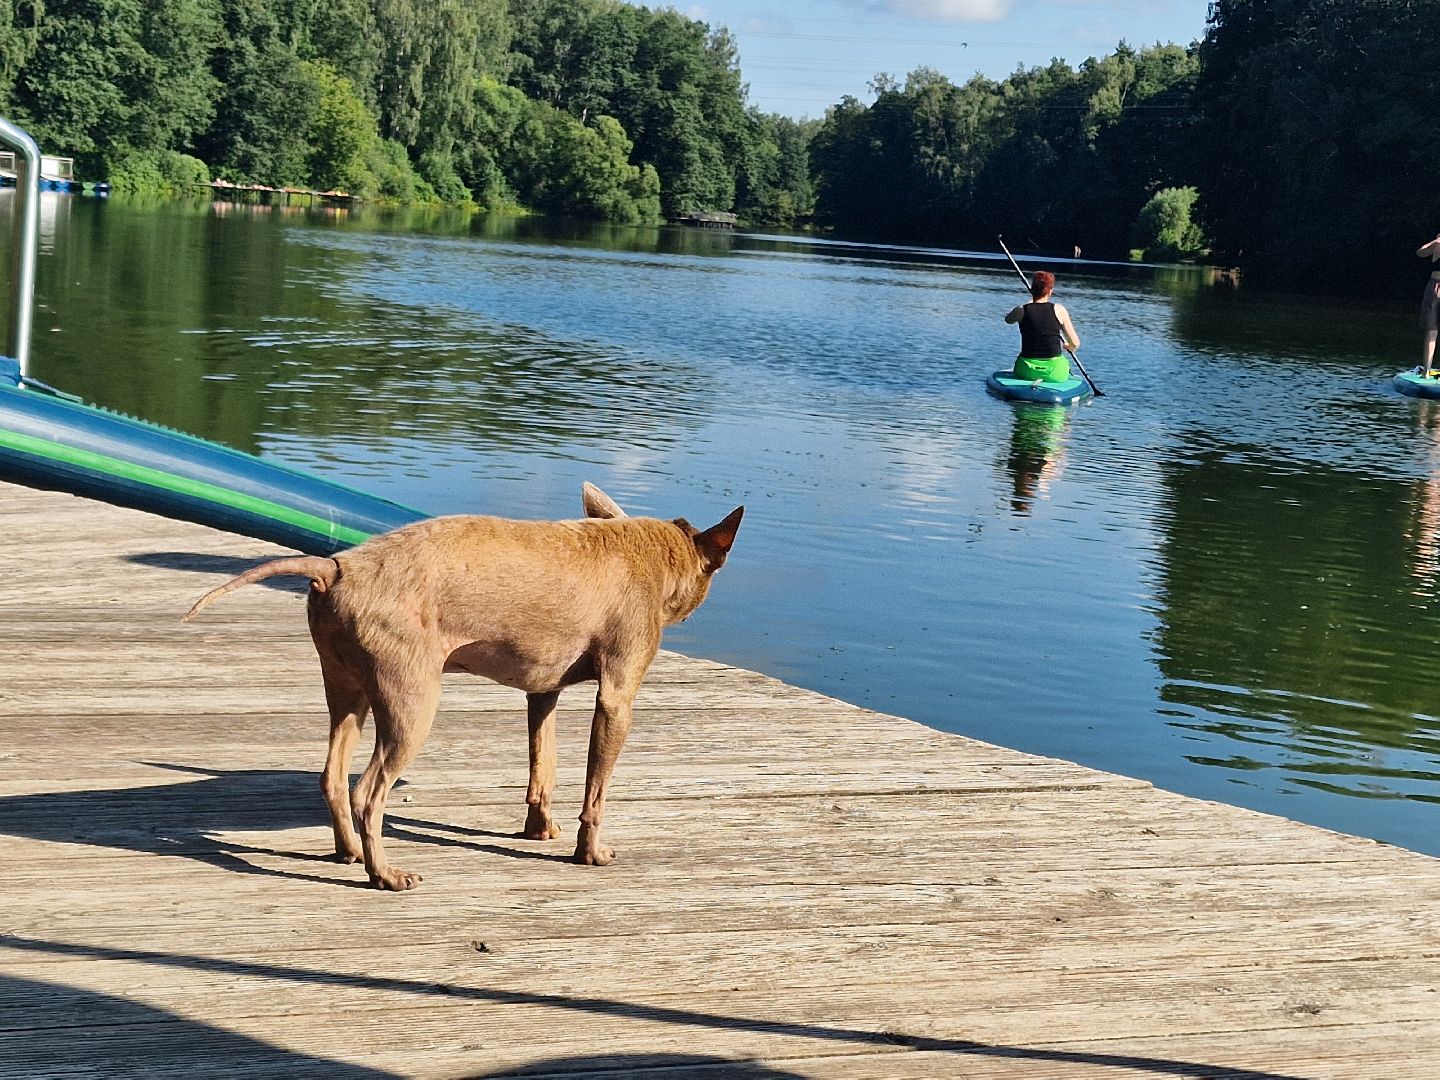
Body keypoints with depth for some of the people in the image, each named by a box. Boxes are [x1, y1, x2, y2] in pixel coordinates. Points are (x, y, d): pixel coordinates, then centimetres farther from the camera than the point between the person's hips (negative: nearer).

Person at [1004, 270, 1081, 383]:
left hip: (1027, 371, 1)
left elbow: (1008, 319, 23)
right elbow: (1075, 344, -3)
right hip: (1055, 372, -1)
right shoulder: (1058, 310, -6)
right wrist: (1068, 347, 22)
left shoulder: (1022, 310, -4)